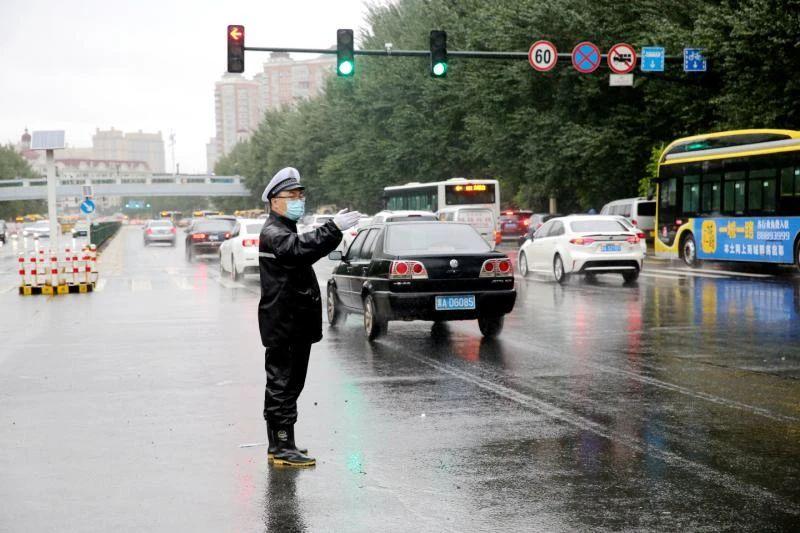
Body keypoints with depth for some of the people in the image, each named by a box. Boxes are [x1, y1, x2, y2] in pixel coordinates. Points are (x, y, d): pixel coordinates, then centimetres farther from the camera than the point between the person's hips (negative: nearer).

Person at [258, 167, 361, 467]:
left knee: (288, 385, 15)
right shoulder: (272, 233, -13)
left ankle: (279, 446, 23)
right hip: (282, 326, -11)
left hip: (296, 325, 11)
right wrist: (334, 228, -42)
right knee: (281, 385, -8)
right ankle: (282, 448, -5)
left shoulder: (287, 230, 23)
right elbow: (299, 247, -34)